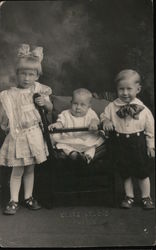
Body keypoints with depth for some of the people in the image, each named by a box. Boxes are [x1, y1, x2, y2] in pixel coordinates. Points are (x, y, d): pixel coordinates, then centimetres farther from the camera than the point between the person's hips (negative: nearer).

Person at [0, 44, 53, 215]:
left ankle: (28, 197, 27)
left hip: (34, 134, 3)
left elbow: (50, 108, 10)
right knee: (18, 170, 1)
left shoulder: (39, 90, 0)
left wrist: (44, 103, -8)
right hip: (17, 135, -3)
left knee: (30, 169, 13)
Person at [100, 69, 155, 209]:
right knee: (125, 173, 13)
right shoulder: (112, 107, -4)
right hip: (120, 144, 1)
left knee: (143, 173, 11)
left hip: (139, 144, -1)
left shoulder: (143, 109, -7)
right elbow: (103, 116, 10)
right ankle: (129, 196, 30)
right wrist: (106, 121, -13)